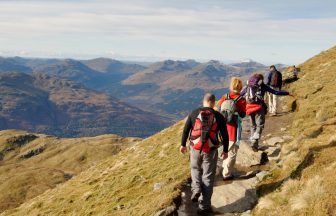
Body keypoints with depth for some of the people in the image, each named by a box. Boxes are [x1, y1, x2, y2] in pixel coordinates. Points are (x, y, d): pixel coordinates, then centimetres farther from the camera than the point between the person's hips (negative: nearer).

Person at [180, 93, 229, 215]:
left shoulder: (194, 113, 0)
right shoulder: (218, 116, -3)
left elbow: (185, 130, 5)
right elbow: (225, 135, 0)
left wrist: (183, 145, 19)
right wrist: (225, 150, 13)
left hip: (195, 149, 1)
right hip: (210, 151, -1)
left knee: (195, 169, 28)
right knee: (208, 177, 9)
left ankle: (196, 188, 3)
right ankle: (204, 206, 13)